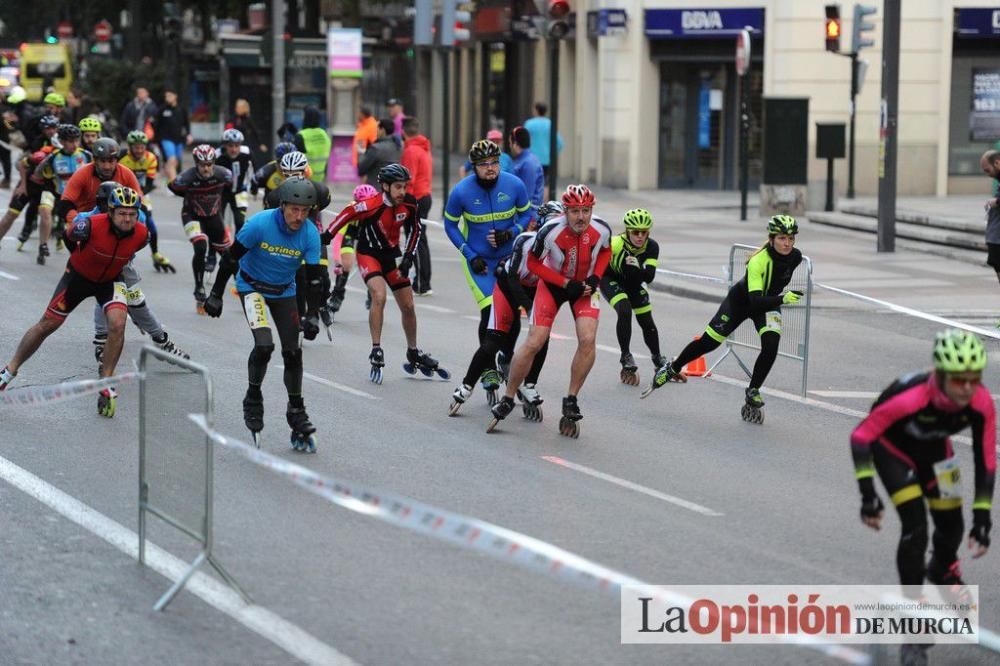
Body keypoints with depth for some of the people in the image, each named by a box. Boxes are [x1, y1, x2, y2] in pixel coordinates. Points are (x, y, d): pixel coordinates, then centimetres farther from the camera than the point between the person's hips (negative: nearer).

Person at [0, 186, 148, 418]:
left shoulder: (140, 234, -23)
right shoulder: (91, 226, -33)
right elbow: (68, 235, -9)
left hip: (110, 280, 2)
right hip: (79, 276, -2)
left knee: (117, 324, -23)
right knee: (47, 325, 4)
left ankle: (106, 384, -10)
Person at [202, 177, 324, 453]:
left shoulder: (310, 234, -19)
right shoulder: (260, 224, -27)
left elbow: (314, 277, -13)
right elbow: (231, 257, -16)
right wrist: (216, 294, -11)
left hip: (284, 292, 3)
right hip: (252, 287, -3)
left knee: (293, 352, 0)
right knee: (264, 344, -23)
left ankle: (297, 414, 16)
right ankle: (253, 399, 0)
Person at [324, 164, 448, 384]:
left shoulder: (409, 204, -12)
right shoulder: (372, 206, -28)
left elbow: (415, 229, 4)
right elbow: (347, 215, -14)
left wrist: (408, 256, -1)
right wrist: (326, 236, -6)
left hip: (391, 254, 6)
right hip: (368, 254, -6)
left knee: (408, 306, 10)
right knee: (379, 296, -29)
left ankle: (413, 354, 29)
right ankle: (376, 352, -22)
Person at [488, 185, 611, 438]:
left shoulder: (601, 230, -22)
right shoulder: (550, 231, -30)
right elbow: (533, 263, -14)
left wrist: (595, 278, -13)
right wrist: (566, 284, -21)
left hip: (584, 285, 2)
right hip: (553, 283, -2)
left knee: (588, 341, -19)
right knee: (534, 343, -10)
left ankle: (571, 402, -4)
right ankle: (507, 400, 8)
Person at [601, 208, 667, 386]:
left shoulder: (652, 247, -27)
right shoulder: (616, 244, -36)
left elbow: (649, 277, -33)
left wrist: (638, 269, -50)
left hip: (633, 283, 4)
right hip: (610, 279, -4)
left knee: (647, 322, 8)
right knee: (625, 312, -27)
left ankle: (659, 362, 31)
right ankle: (626, 360, -12)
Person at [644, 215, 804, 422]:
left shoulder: (795, 257, -20)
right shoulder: (758, 261, -37)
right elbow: (755, 302, -45)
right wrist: (782, 299, -59)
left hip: (769, 303, 4)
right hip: (741, 301, -4)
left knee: (771, 346, -22)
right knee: (708, 342, 1)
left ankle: (753, 393, -4)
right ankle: (672, 369, 27)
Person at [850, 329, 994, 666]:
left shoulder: (982, 404, -31)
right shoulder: (910, 398, -43)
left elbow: (986, 461, -18)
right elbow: (861, 436, -31)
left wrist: (982, 518, -18)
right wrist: (868, 494, -31)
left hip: (933, 447, 4)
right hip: (892, 447, -4)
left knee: (951, 523, 6)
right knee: (915, 527, -16)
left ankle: (943, 569, 44)